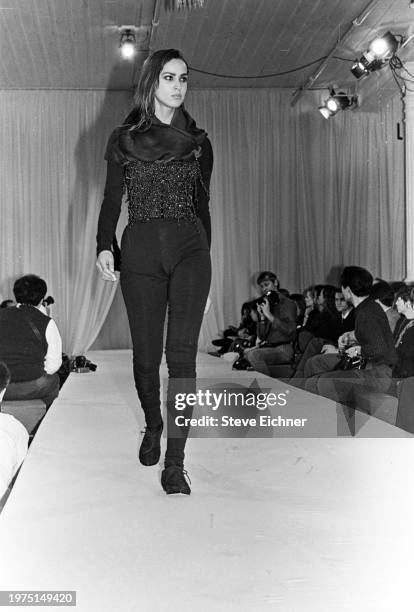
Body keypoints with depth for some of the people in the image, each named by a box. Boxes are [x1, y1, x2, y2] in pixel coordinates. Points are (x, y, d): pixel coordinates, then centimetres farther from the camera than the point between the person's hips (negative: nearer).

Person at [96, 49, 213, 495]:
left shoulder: (198, 142, 14)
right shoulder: (124, 139, 11)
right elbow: (112, 200, 8)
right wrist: (104, 246, -6)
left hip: (190, 248, 0)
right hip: (140, 249, 0)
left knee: (182, 351, -13)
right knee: (146, 353, 3)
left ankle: (174, 463, -13)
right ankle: (153, 427, 32)